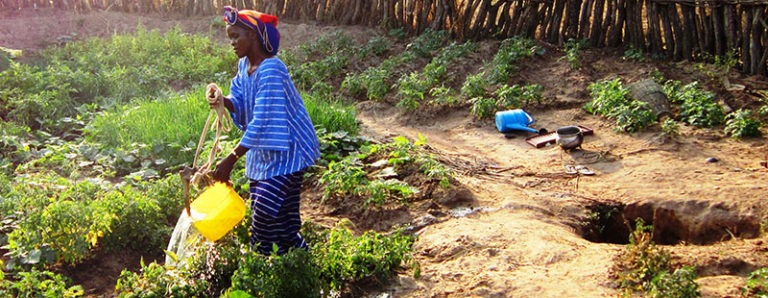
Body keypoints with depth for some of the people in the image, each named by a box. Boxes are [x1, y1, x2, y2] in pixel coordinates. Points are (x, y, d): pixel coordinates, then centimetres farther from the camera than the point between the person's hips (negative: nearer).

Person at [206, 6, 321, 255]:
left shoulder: (270, 71, -25)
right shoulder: (244, 65, 3)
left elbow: (262, 122, -29)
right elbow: (240, 105, 6)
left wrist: (231, 159, -29)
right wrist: (222, 100, -18)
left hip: (284, 153, -9)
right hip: (262, 152, 9)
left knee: (265, 216, -9)